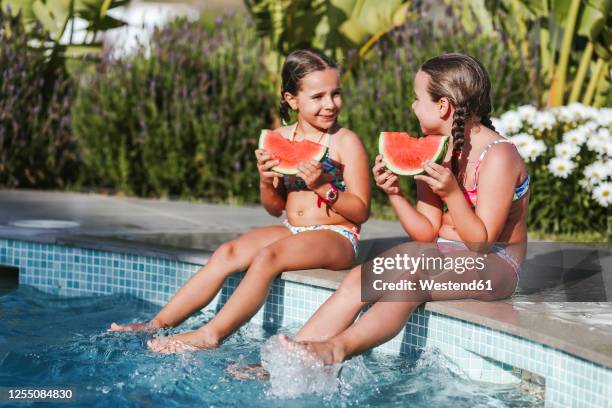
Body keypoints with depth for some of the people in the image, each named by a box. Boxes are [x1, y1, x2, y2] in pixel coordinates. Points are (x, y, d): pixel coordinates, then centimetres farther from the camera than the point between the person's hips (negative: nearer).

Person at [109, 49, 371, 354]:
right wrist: (266, 182, -8)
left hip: (337, 236, -6)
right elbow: (276, 208, 13)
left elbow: (361, 212, -9)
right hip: (293, 231, 6)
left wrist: (323, 186, -23)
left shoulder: (346, 142, -8)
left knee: (267, 256, -31)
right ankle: (158, 324, -13)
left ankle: (210, 335, -27)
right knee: (228, 253, -15)